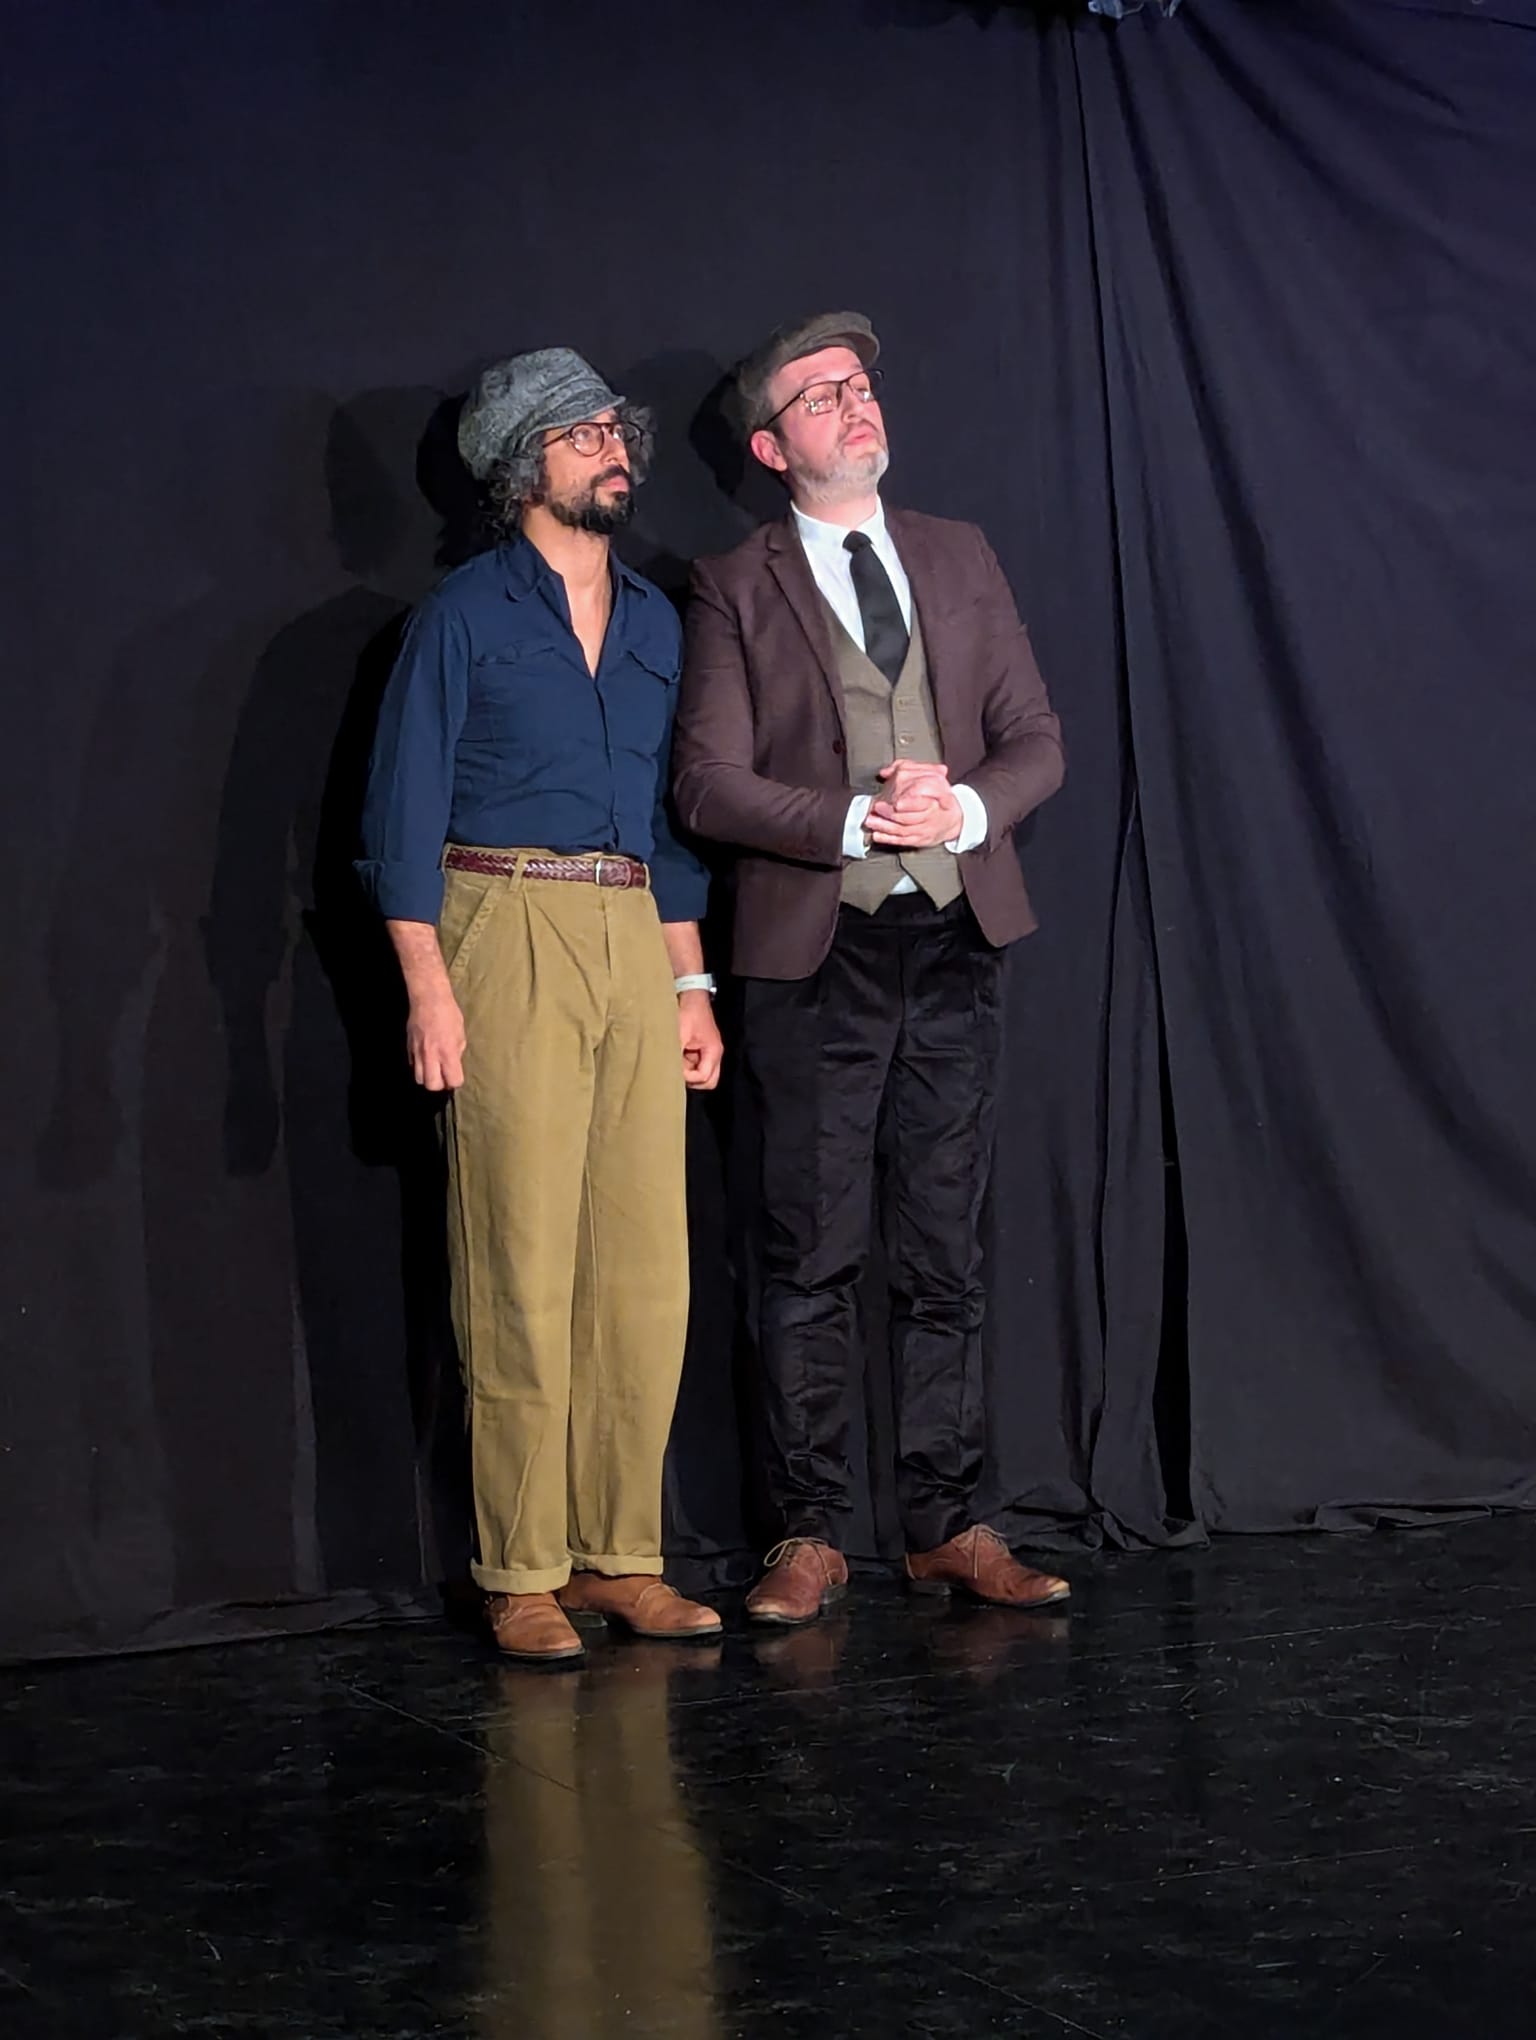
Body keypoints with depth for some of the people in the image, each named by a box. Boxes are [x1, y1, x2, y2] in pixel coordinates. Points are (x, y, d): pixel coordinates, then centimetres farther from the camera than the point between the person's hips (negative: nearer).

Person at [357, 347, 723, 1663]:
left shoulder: (656, 620, 17)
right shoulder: (464, 615, 1)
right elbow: (405, 810, -3)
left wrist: (692, 983, 13)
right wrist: (428, 989, -12)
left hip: (635, 940, 5)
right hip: (507, 931, -5)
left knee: (647, 1259, 1)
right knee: (522, 1264, -6)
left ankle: (622, 1555, 9)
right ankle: (523, 1576, 0)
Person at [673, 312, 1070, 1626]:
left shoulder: (961, 559, 14)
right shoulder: (735, 589, 2)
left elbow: (1037, 740, 11)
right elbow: (707, 782, -6)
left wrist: (966, 808, -9)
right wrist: (856, 820, -16)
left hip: (956, 942, 4)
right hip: (817, 952, -3)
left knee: (947, 1256, 7)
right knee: (813, 1261, -1)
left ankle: (948, 1527, 14)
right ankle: (811, 1537, 7)